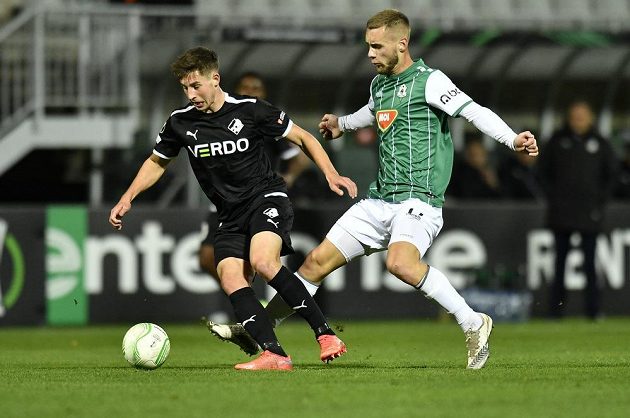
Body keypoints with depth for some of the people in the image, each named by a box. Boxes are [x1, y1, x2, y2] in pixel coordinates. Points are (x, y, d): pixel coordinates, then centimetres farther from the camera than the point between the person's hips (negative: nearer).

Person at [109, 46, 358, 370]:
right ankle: (274, 355, -26)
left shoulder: (250, 110, -9)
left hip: (267, 198, -5)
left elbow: (302, 138, 2)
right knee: (230, 279, -19)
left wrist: (331, 175, -9)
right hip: (230, 216, 5)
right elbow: (157, 162, 20)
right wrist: (128, 197, 9)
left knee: (262, 262, -31)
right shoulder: (180, 122, 1)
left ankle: (325, 334, -23)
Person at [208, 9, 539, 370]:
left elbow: (474, 111, -19)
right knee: (318, 261, 7)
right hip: (380, 201, 8)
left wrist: (512, 139, -33)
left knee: (400, 262, -35)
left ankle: (473, 323, -23)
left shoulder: (428, 81, -8)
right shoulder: (380, 85, 16)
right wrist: (343, 124, 55)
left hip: (418, 200, -8)